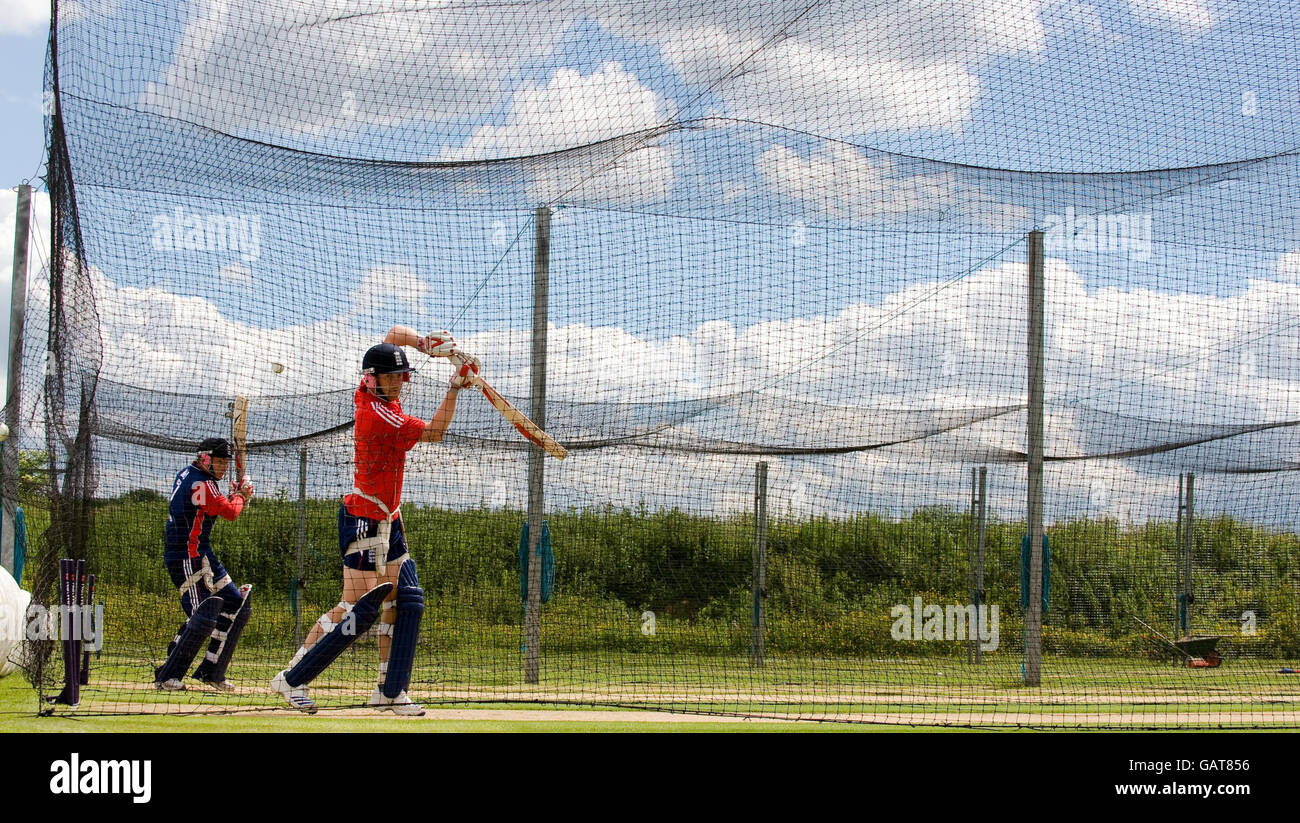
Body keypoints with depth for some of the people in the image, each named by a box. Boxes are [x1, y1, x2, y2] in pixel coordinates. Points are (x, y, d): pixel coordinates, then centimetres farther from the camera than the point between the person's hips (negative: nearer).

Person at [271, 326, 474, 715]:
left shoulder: (369, 392, 4)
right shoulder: (378, 413, -21)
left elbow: (394, 333, 14)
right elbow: (433, 432, -14)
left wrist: (426, 345, -4)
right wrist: (455, 387, -9)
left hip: (388, 522, 10)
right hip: (365, 522, -10)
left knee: (406, 601, 6)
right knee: (357, 608, -11)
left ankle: (390, 690, 8)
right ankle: (293, 678, -4)